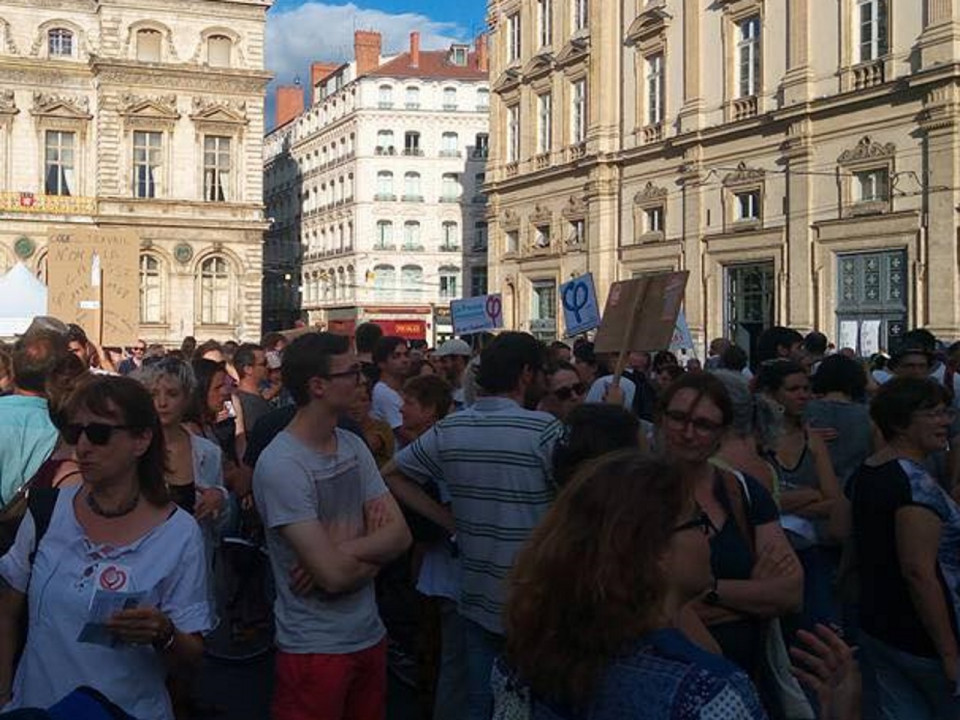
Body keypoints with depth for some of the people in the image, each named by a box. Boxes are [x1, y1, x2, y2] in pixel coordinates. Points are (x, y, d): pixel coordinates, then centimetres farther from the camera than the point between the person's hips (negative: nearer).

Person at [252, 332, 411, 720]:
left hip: (369, 635, 7)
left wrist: (343, 551, -19)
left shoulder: (353, 446, 5)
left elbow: (400, 534, -3)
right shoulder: (279, 465, -20)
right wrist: (372, 553, -5)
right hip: (314, 648, -7)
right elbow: (334, 574, -24)